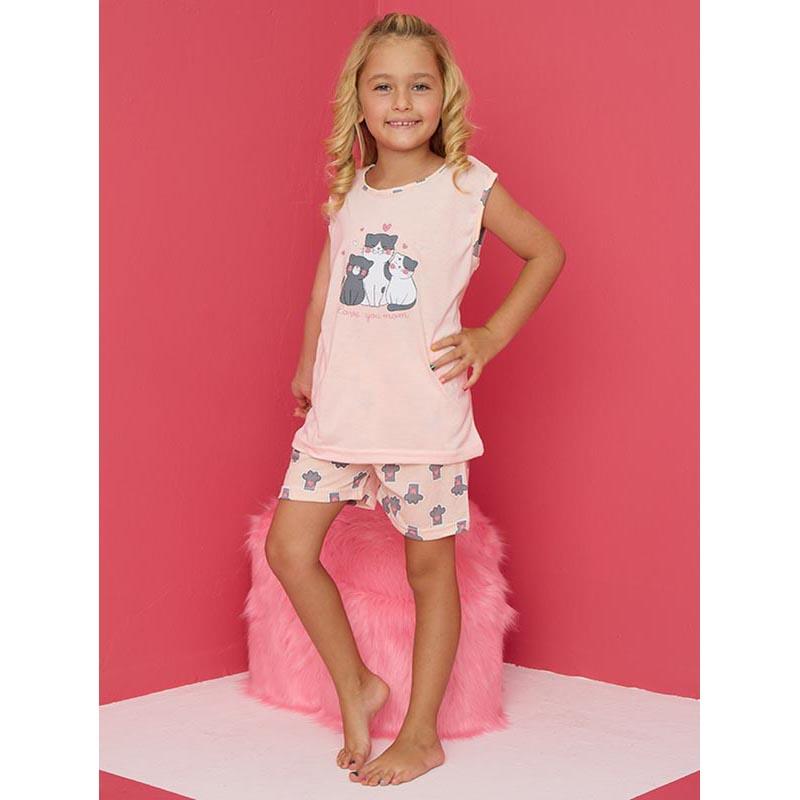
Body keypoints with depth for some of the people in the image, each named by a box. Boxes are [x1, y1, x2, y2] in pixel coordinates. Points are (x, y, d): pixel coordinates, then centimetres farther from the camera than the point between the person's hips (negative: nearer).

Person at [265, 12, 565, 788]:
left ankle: (421, 736, 21)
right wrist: (307, 365, 21)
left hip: (423, 412, -4)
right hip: (339, 408, 4)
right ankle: (357, 689, 20)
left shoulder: (468, 185, -3)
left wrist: (492, 336, -2)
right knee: (288, 547, -1)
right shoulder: (347, 192, 8)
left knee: (429, 566, 5)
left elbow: (547, 252, 6)